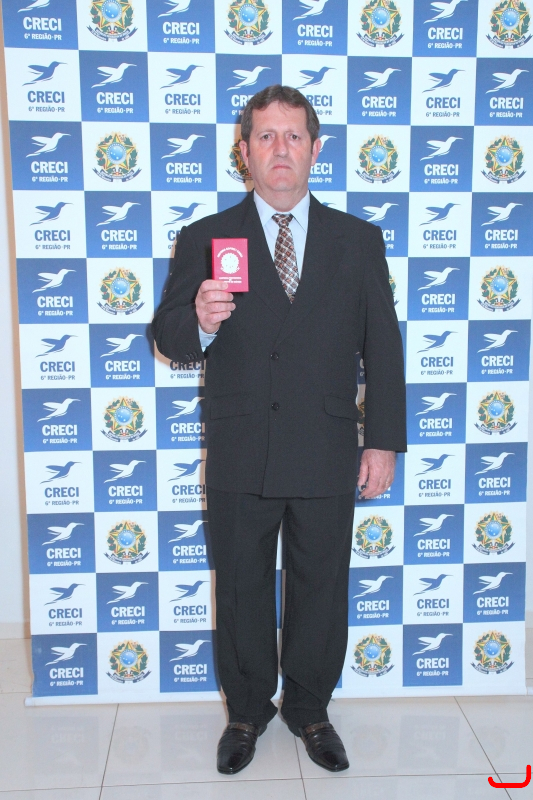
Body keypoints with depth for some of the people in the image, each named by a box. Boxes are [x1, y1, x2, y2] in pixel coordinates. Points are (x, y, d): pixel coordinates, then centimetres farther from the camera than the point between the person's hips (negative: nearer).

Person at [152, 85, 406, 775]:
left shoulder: (359, 241, 5)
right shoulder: (204, 239, 3)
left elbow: (384, 348, 4)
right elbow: (169, 339, -1)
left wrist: (384, 441, -1)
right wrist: (200, 321, -24)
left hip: (327, 456, 1)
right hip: (239, 457, 0)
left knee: (321, 587, 13)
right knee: (241, 590, 13)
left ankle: (310, 709, 37)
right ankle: (247, 711, 37)